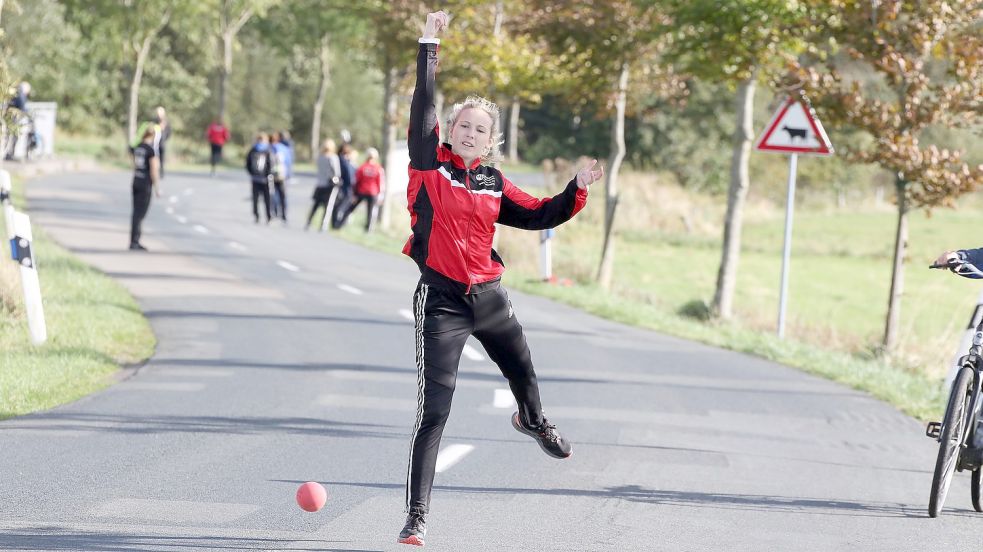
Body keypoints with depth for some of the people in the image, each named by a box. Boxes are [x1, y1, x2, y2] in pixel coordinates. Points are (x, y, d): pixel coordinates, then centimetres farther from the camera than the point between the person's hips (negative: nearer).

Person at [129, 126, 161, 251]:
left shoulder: (137, 148, 8)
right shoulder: (151, 150, -14)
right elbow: (154, 171, -15)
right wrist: (157, 188, -9)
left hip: (136, 182, 7)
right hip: (146, 184, -7)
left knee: (137, 213, 12)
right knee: (139, 213, -5)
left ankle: (135, 241, 16)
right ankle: (134, 242, -5)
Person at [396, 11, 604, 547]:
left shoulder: (493, 183, 7)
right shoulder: (430, 166, -7)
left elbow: (540, 216, 13)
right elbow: (422, 110, -16)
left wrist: (577, 189, -1)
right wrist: (428, 48, -20)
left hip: (489, 297, 6)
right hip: (442, 299, -6)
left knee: (522, 372, 30)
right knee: (434, 410, -12)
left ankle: (532, 421, 67)